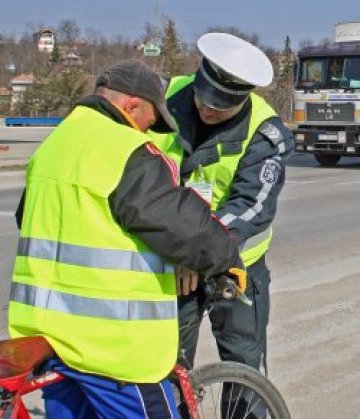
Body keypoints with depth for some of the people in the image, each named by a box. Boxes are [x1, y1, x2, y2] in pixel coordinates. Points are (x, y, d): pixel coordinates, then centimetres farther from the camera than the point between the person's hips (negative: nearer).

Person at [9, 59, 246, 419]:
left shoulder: (54, 143, 14)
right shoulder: (128, 153, -14)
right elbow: (182, 221, -16)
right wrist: (227, 258, 1)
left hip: (42, 326, 8)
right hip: (109, 338, -8)